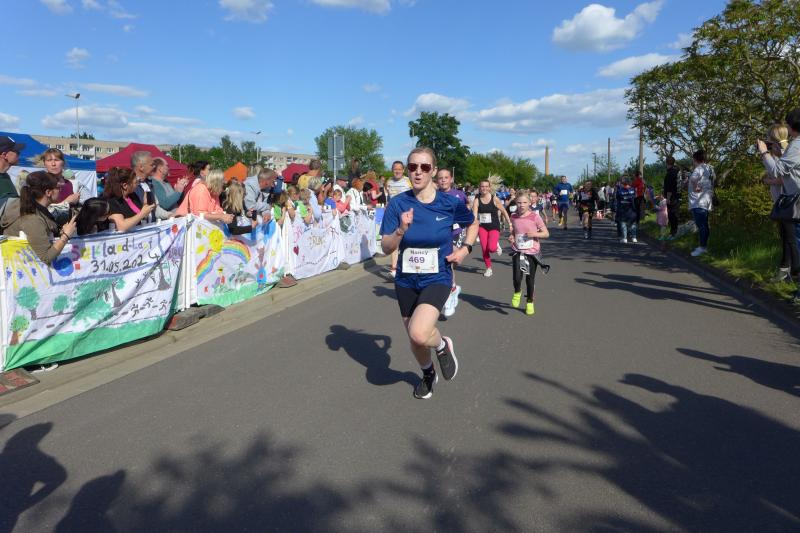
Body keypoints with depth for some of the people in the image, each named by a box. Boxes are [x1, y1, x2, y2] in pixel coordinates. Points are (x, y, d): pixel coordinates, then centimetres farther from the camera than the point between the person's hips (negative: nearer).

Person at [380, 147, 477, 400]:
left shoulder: (450, 203, -11)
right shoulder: (398, 203, -10)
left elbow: (473, 224, 11)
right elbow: (386, 248, -10)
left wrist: (465, 249, -4)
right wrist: (401, 229, -27)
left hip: (437, 278, -3)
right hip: (406, 281, 3)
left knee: (419, 334, -26)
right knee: (415, 339, 16)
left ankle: (443, 345, 10)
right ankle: (428, 374, 49)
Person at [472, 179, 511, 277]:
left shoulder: (494, 199, -7)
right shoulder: (477, 200, -5)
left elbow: (504, 211, 3)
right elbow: (474, 215, -15)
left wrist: (510, 223, 6)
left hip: (494, 227, -2)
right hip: (482, 227, 2)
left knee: (491, 248, -20)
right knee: (484, 249, 0)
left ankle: (497, 245, 19)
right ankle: (488, 268, 22)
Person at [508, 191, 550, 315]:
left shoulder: (535, 217, -9)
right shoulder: (513, 217, 0)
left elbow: (546, 233, -5)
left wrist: (535, 234, -22)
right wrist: (511, 237, -4)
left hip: (532, 252, -1)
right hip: (517, 251, 1)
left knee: (530, 279, 8)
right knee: (517, 278, -15)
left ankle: (529, 302, 31)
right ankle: (517, 292, 19)